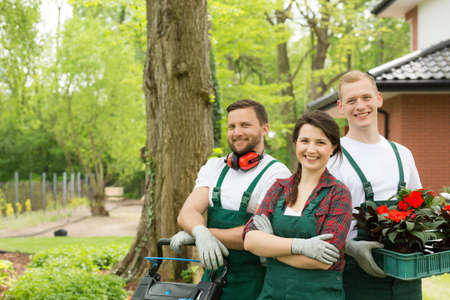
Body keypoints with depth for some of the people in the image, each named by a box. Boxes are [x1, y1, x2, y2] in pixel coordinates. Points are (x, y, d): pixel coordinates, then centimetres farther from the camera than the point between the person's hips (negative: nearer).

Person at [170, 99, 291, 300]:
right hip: (212, 274, 5)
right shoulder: (213, 167, 9)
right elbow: (187, 212, -3)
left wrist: (201, 233, -17)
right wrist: (201, 232, -26)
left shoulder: (277, 174, -8)